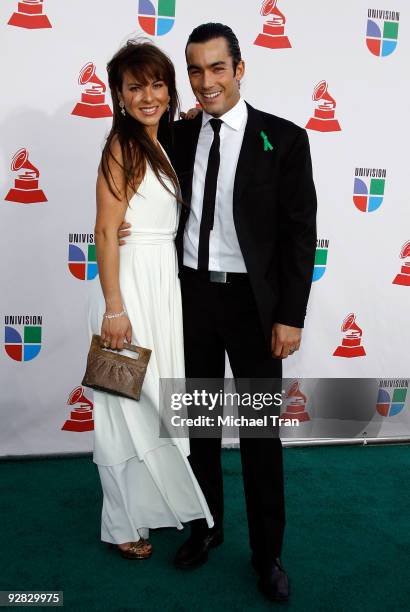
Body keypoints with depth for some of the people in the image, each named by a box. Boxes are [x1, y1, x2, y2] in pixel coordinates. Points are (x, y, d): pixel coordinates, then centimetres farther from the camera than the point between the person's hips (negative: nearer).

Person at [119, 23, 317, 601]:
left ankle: (267, 552, 26)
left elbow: (300, 233, -7)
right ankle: (206, 526, 37)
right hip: (191, 295, 4)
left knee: (261, 430, 7)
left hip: (253, 301, -3)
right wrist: (126, 226, -6)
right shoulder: (178, 135, 5)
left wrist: (291, 316, -11)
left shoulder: (283, 139, -6)